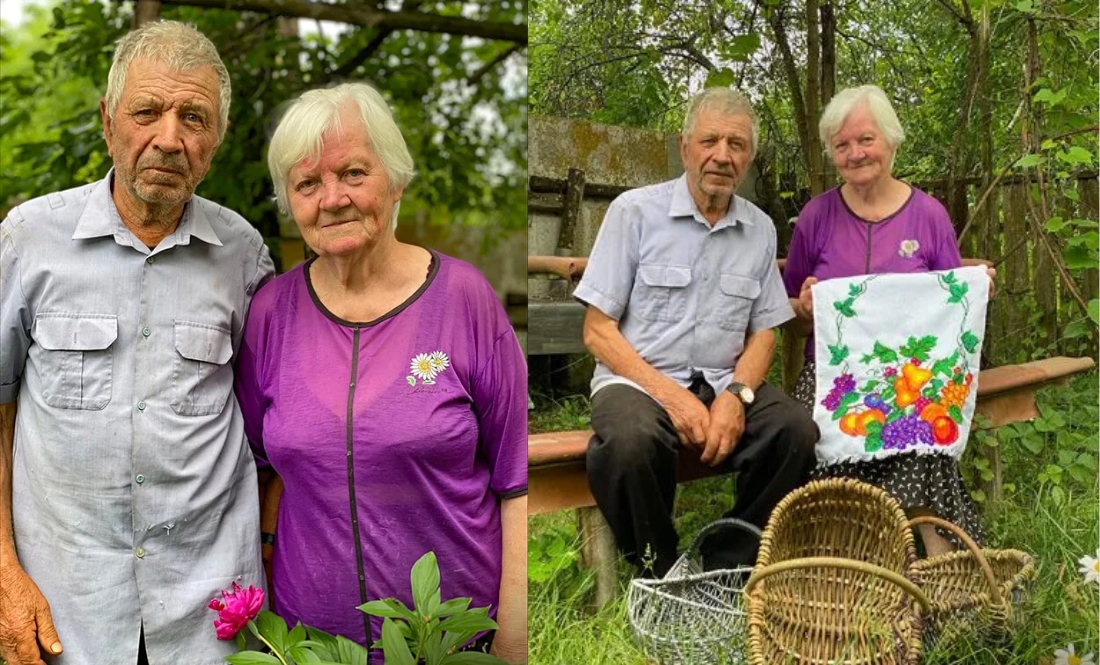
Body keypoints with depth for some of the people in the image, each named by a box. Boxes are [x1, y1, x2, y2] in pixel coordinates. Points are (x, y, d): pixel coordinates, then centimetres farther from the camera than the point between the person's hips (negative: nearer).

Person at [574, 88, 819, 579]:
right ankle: (656, 569, -8)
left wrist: (736, 396, -10)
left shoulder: (761, 229, 10)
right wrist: (671, 396, -16)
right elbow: (598, 331, -6)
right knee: (630, 443, -37)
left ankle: (726, 565, -4)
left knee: (797, 432, -24)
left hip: (725, 384, 4)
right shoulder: (635, 211, -3)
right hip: (638, 378, -4)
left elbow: (763, 332, 12)